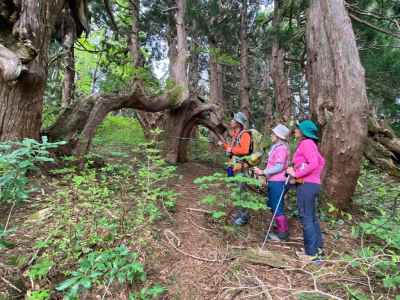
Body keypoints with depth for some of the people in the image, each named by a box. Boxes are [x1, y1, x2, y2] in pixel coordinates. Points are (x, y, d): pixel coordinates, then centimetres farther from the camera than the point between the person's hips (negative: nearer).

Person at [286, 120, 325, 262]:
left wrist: (296, 174, -18)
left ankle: (311, 253, 6)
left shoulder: (306, 143, -12)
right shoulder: (309, 144, 17)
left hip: (306, 185, -10)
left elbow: (314, 164, -22)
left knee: (306, 218, -3)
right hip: (312, 184, 10)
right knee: (312, 217, 17)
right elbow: (321, 161, 21)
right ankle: (318, 247, 28)